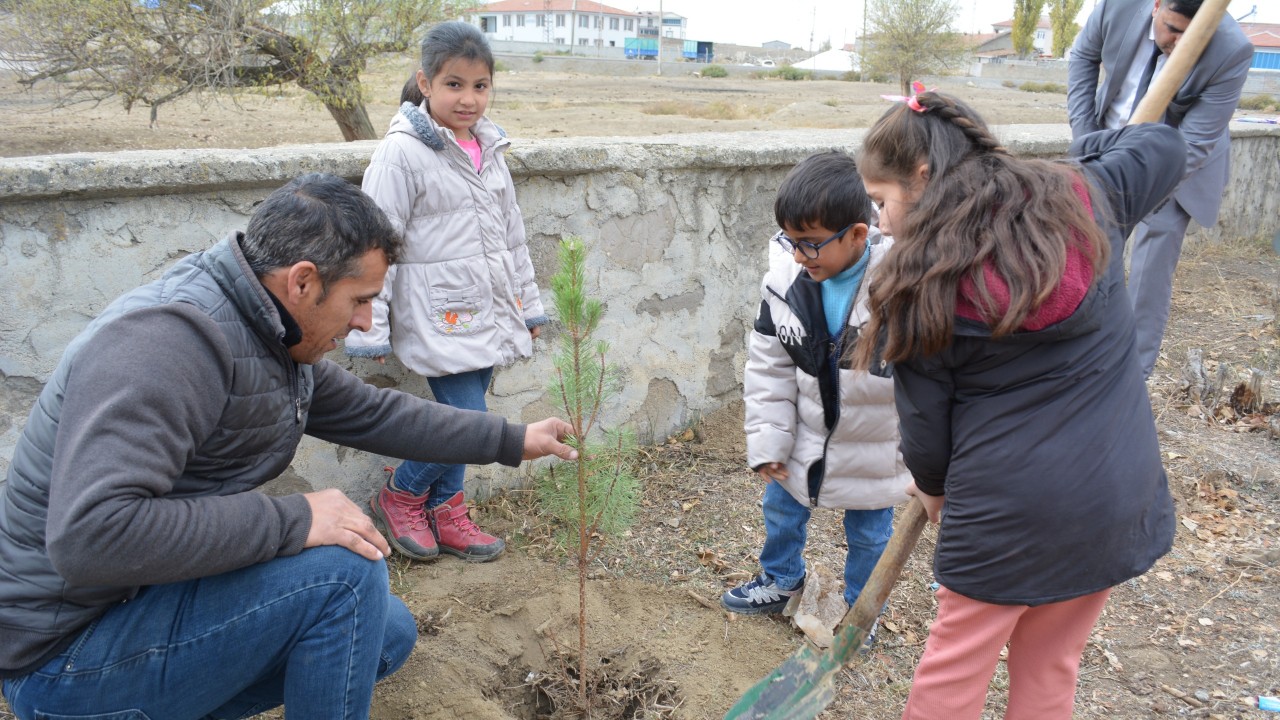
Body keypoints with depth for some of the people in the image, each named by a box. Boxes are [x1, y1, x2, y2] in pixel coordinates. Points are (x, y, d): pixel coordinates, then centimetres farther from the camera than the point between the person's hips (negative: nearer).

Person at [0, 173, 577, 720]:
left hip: (165, 594, 9)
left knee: (388, 635, 10)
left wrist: (511, 440, 17)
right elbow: (88, 536, -37)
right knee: (344, 568, -24)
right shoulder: (167, 337, -28)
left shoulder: (274, 339, 2)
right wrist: (293, 521, -31)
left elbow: (371, 413, 14)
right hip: (69, 650, -9)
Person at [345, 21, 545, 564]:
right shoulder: (402, 153, -12)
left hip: (490, 312, 7)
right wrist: (370, 330, -12)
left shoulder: (489, 150, 10)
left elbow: (511, 233, 18)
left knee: (458, 417, 12)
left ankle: (444, 513, 31)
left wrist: (529, 305, 19)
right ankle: (400, 496, 17)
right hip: (441, 319, -7)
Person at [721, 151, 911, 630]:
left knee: (868, 535, 18)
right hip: (805, 437, 4)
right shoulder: (785, 278, -14)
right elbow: (768, 366, -4)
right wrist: (768, 441, -6)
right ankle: (781, 581, 51)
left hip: (874, 447, -3)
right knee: (781, 510, 23)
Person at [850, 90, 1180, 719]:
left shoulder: (922, 286, -15)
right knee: (1051, 669, 23)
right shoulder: (1085, 200, -2)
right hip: (1120, 495, 6)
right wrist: (1091, 152, 34)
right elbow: (1162, 144, 19)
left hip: (1008, 508, -5)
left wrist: (932, 485, 14)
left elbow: (925, 420, -5)